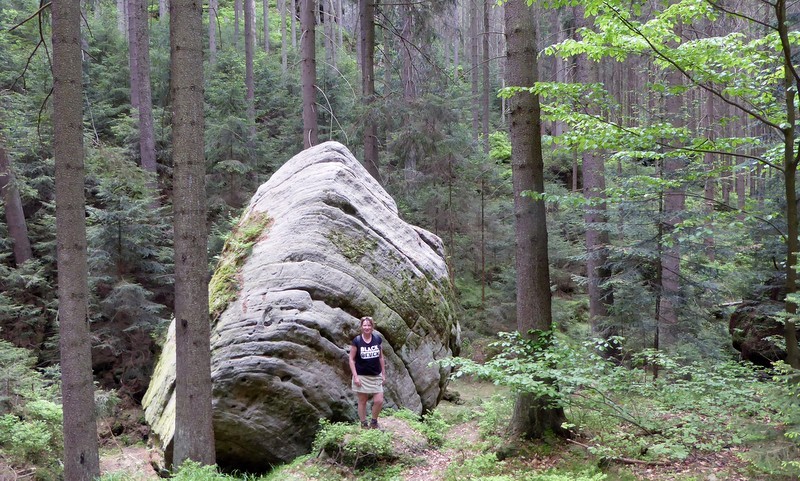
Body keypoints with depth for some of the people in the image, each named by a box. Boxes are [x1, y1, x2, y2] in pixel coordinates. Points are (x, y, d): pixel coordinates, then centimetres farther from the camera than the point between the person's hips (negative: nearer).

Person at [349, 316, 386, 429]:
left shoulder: (377, 339, 1)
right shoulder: (357, 341, -8)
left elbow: (381, 357, 9)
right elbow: (351, 359, -5)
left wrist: (383, 374, 8)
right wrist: (355, 376, -11)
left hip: (376, 376, 3)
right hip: (362, 376, -3)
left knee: (379, 401, -1)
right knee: (362, 401, 6)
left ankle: (374, 421, 22)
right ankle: (364, 425, 19)